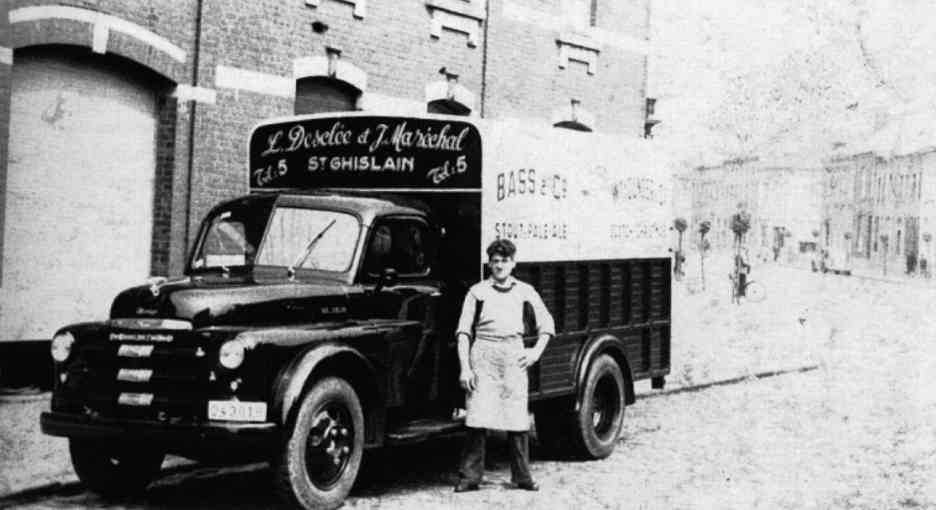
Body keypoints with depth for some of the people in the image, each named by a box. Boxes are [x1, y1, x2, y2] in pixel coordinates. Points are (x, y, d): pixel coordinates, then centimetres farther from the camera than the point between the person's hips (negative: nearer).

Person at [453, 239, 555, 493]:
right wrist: (464, 368, -4)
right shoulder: (477, 291, 7)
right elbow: (464, 331, 4)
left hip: (514, 354, 2)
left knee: (518, 418, 2)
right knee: (477, 417, -7)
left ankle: (522, 476, 11)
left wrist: (537, 351, 7)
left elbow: (546, 322, 20)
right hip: (484, 353, -2)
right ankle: (469, 476, -2)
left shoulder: (524, 291, 13)